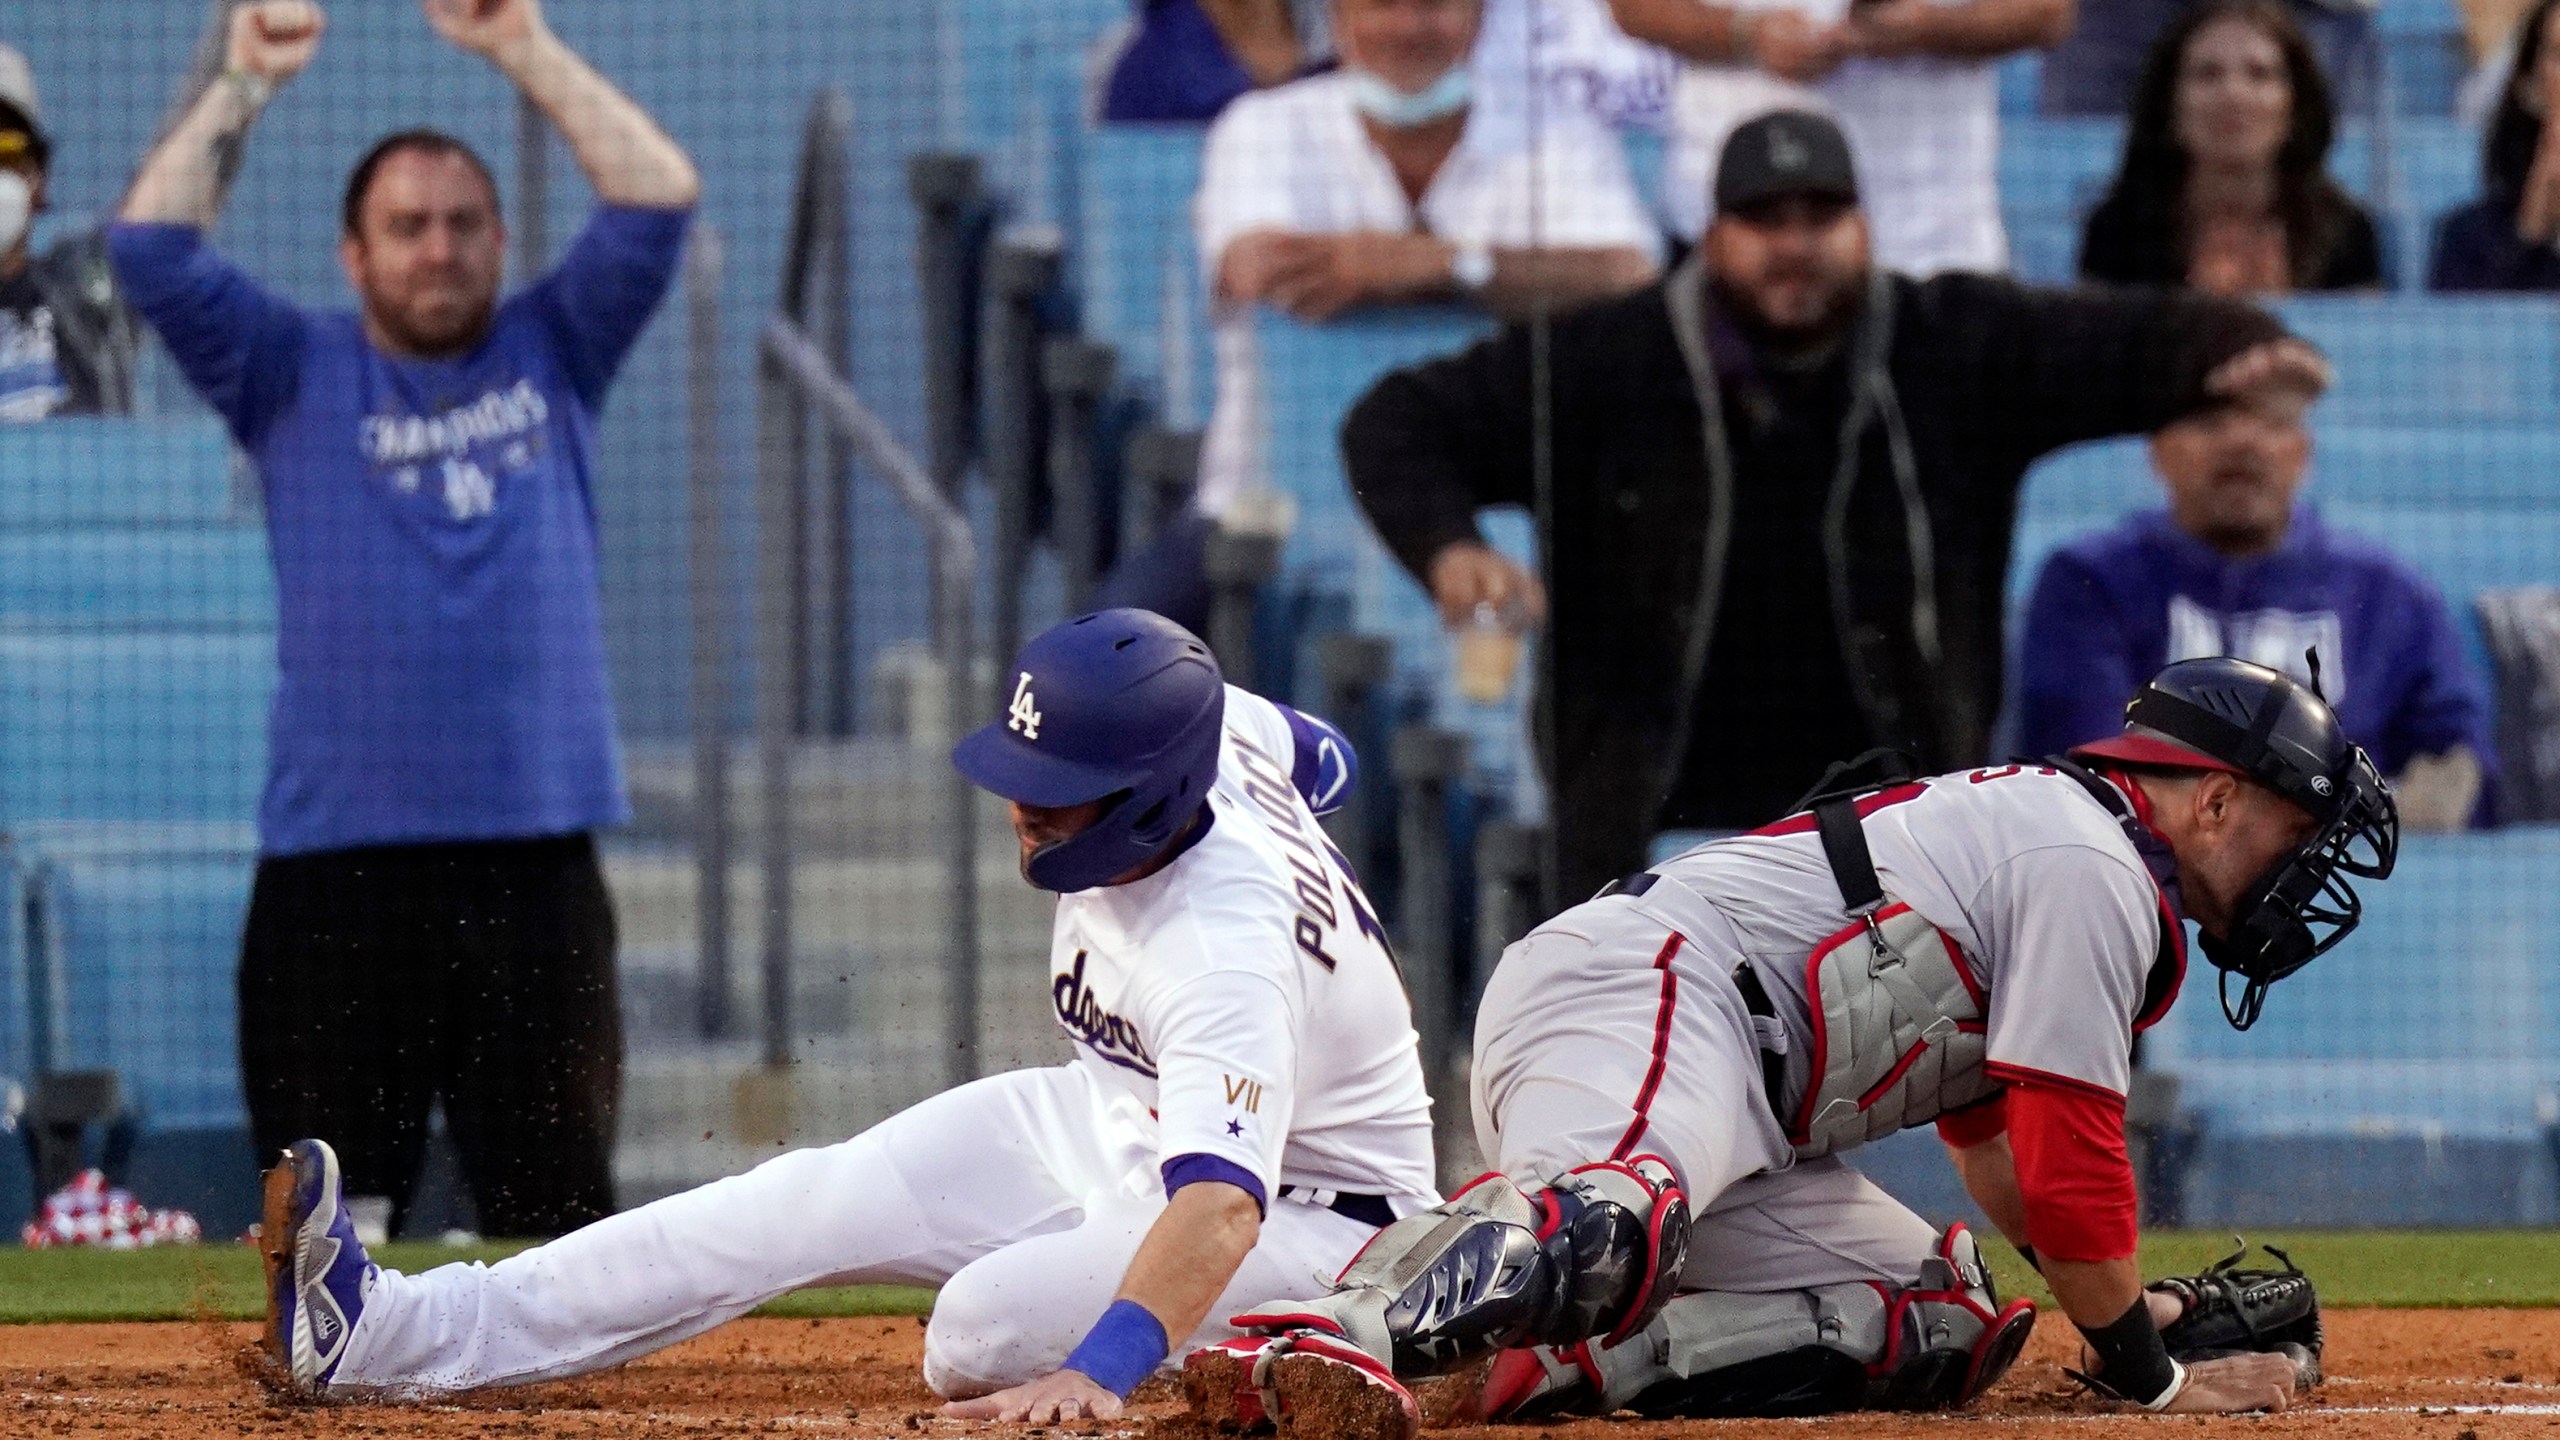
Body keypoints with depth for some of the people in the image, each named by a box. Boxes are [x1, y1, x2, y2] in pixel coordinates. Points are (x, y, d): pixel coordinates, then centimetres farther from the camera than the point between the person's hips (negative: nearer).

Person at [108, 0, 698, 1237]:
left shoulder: (551, 355, 14)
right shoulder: (293, 374, 11)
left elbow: (660, 200, 4)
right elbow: (151, 250, -1)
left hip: (535, 865, 1)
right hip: (333, 868, -1)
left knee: (558, 1214, 0)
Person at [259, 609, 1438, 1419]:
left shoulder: (1227, 952, -40)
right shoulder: (1215, 725, -16)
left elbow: (1220, 1204, -54)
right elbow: (1320, 759, 8)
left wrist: (1095, 1374, -68)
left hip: (1301, 1205, -9)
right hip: (1110, 1115, 9)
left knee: (983, 1333, -35)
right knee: (805, 1206, -8)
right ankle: (392, 1332, -16)